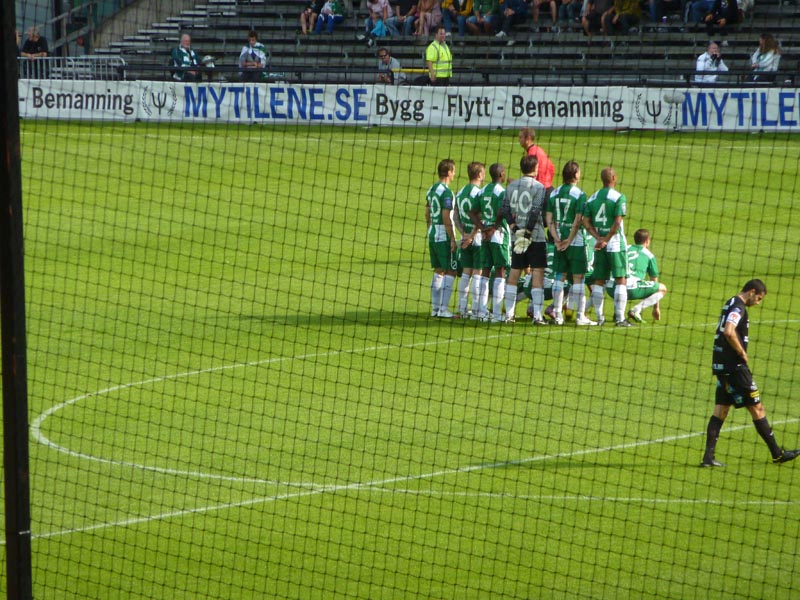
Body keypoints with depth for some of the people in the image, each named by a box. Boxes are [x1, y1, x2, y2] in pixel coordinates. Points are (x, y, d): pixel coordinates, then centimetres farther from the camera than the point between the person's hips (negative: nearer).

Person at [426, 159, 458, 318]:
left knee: (438, 271, 14)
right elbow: (446, 218, -20)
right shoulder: (447, 192, -16)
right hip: (444, 237, -9)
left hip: (432, 235, 9)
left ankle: (435, 308, 15)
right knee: (450, 272, -4)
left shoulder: (432, 189, 11)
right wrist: (453, 239, -16)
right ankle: (443, 309, -7)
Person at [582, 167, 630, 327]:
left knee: (598, 281, 10)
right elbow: (617, 222, -16)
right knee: (621, 280, -1)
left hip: (599, 245, 5)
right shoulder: (619, 197, -8)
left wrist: (599, 238, -4)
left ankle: (599, 317, 11)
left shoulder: (592, 198, 8)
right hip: (616, 244, -5)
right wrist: (605, 240, -11)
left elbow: (586, 222, 3)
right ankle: (620, 318, -5)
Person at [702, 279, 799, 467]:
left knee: (721, 410, 6)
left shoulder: (731, 304, 17)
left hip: (722, 365, 10)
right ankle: (777, 453, 6)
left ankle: (708, 456, -1)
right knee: (757, 408, -1)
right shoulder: (738, 307, -14)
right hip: (735, 367, -10)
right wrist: (742, 352, -17)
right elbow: (729, 332, -30)